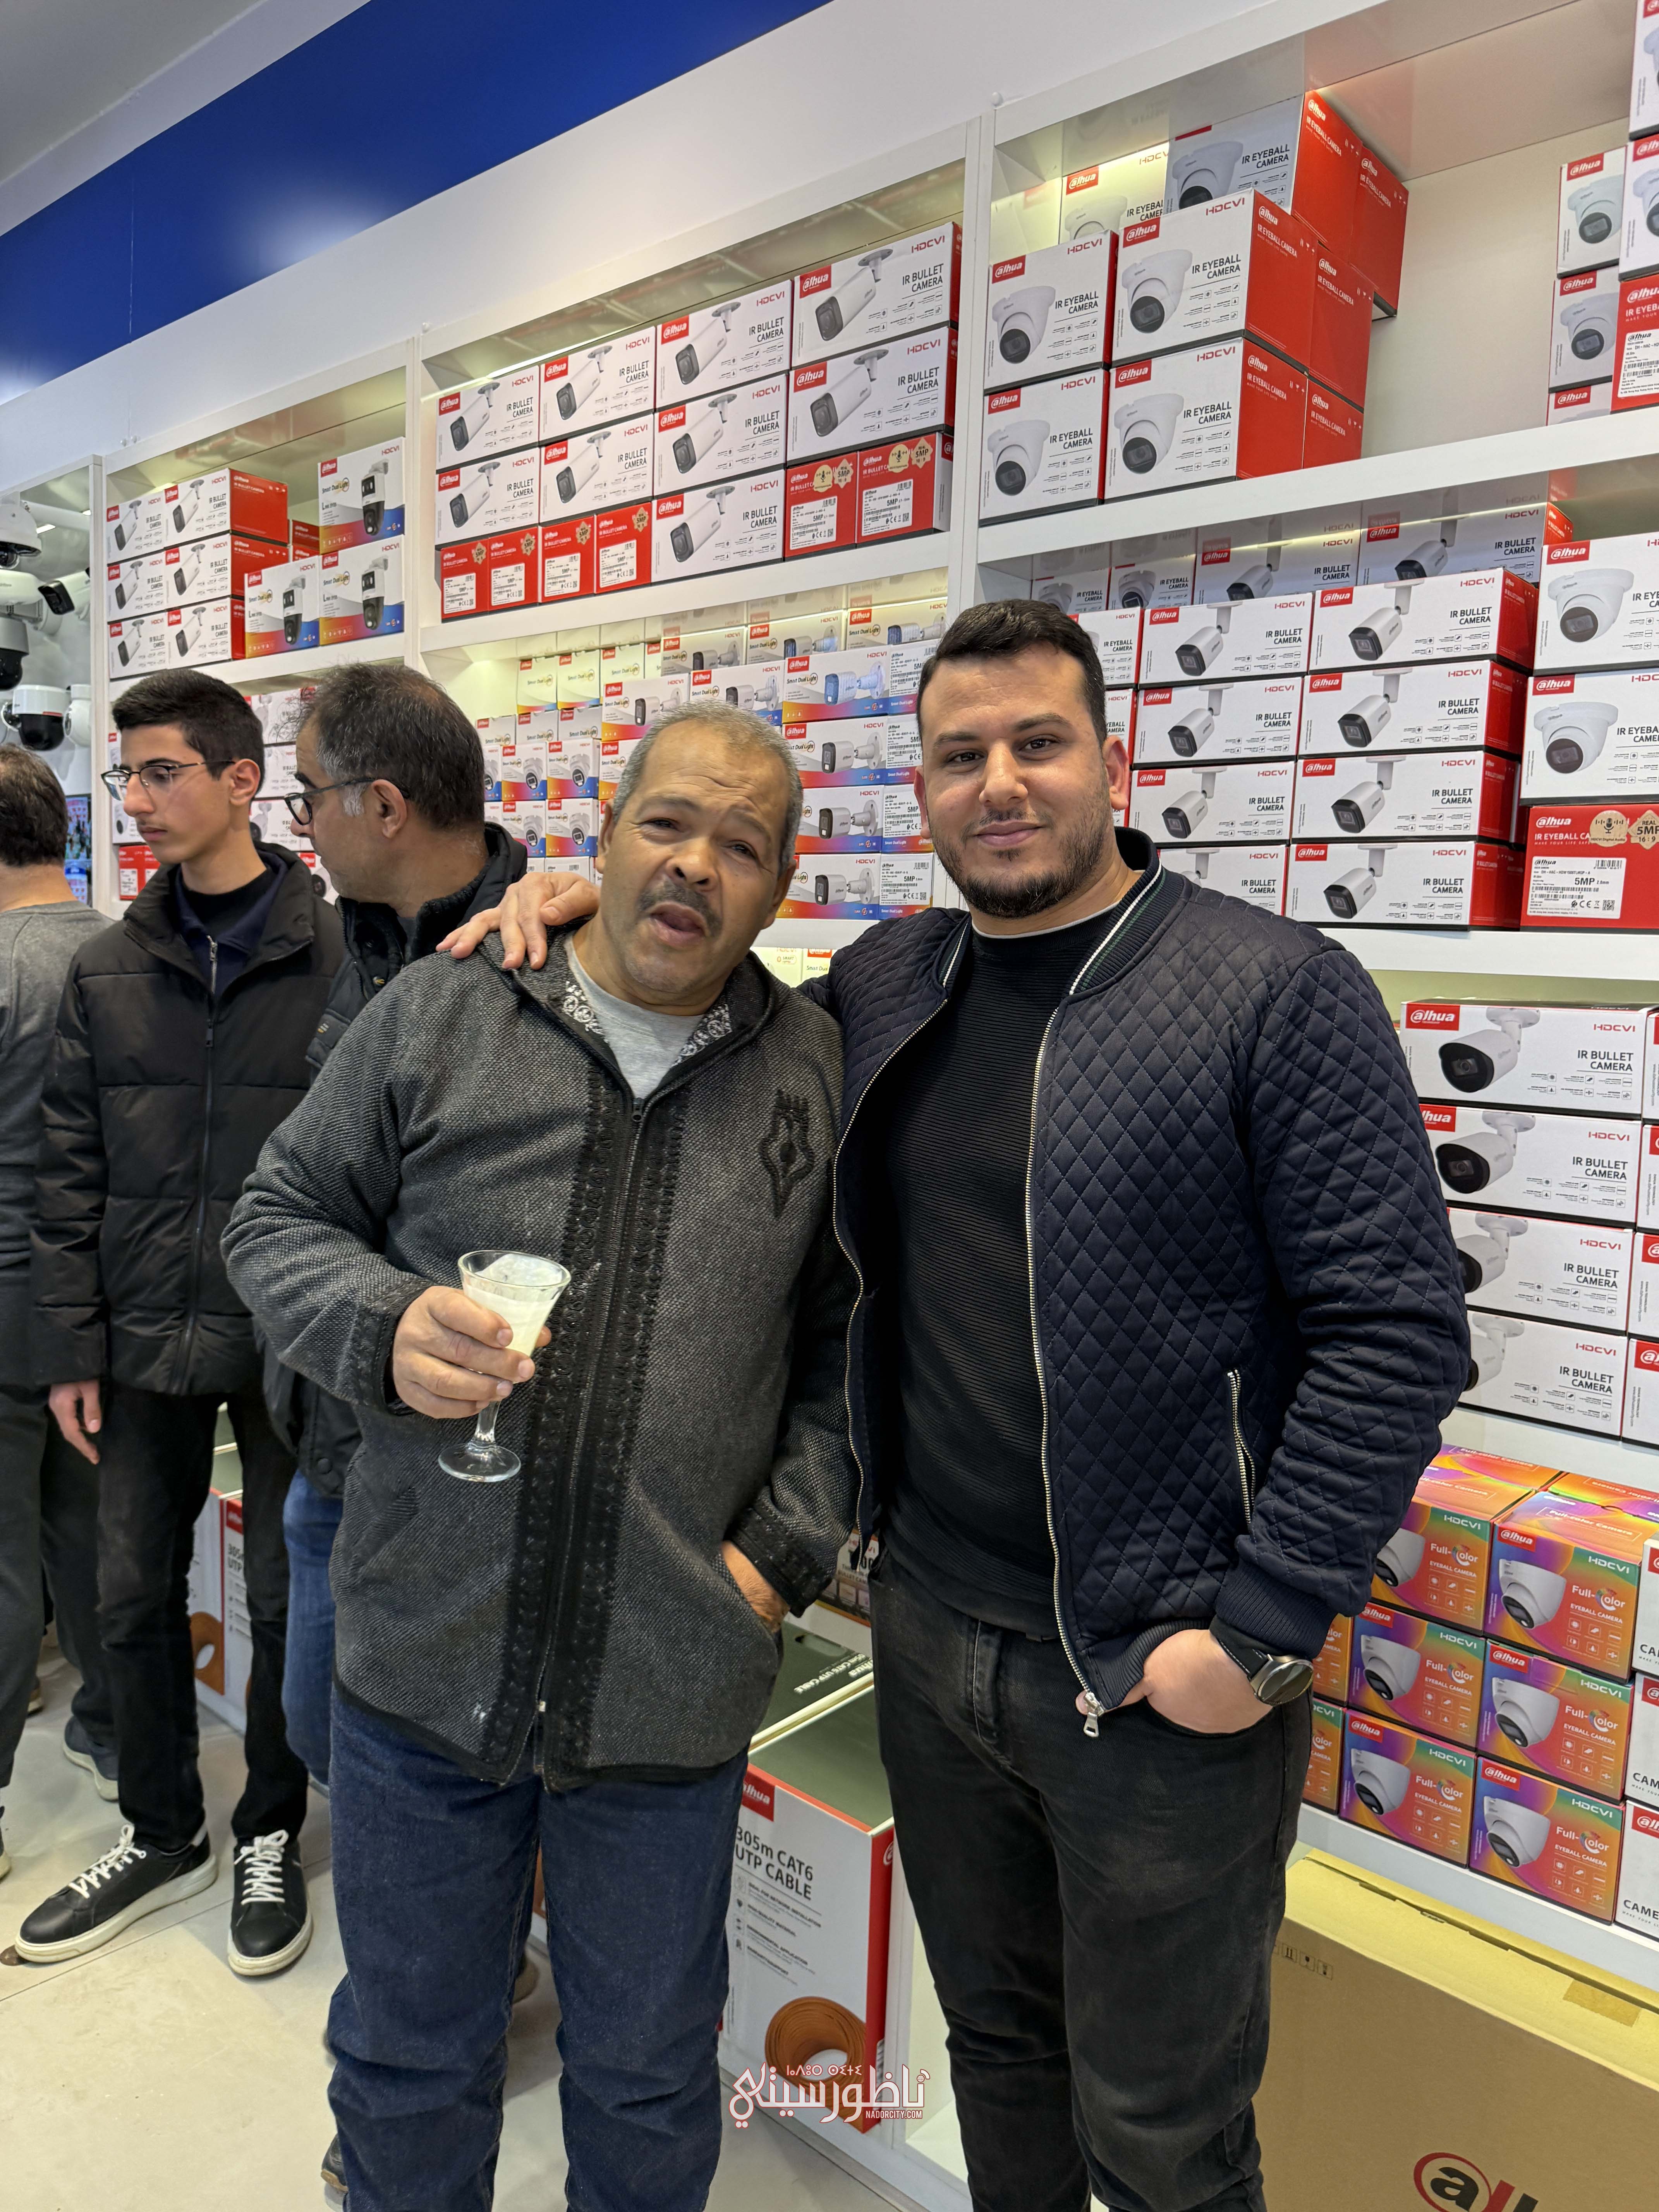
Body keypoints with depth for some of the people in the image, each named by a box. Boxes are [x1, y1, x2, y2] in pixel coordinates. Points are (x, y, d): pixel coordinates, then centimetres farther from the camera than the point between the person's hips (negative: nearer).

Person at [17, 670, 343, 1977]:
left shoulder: (342, 960, -8)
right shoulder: (107, 971, 4)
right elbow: (72, 1172, 5)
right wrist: (72, 1347, 2)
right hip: (146, 1341, 4)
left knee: (289, 1600, 10)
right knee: (135, 1596, 15)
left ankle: (271, 1836, 33)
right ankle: (162, 1835, 36)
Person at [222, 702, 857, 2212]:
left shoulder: (819, 1071, -1)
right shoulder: (434, 1021, -4)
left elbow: (846, 1340, 4)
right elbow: (277, 1220, 2)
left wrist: (787, 1548, -4)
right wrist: (383, 1330, -17)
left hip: (674, 1690, 0)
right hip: (424, 1659, 0)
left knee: (648, 2078, 23)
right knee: (408, 2052, 24)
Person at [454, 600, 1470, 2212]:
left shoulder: (1280, 995, -13)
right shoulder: (885, 986, 4)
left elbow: (1395, 1328, -14)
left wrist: (1264, 1629, -16)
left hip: (1159, 1672, -4)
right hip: (928, 1634, 5)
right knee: (994, 2041, 26)